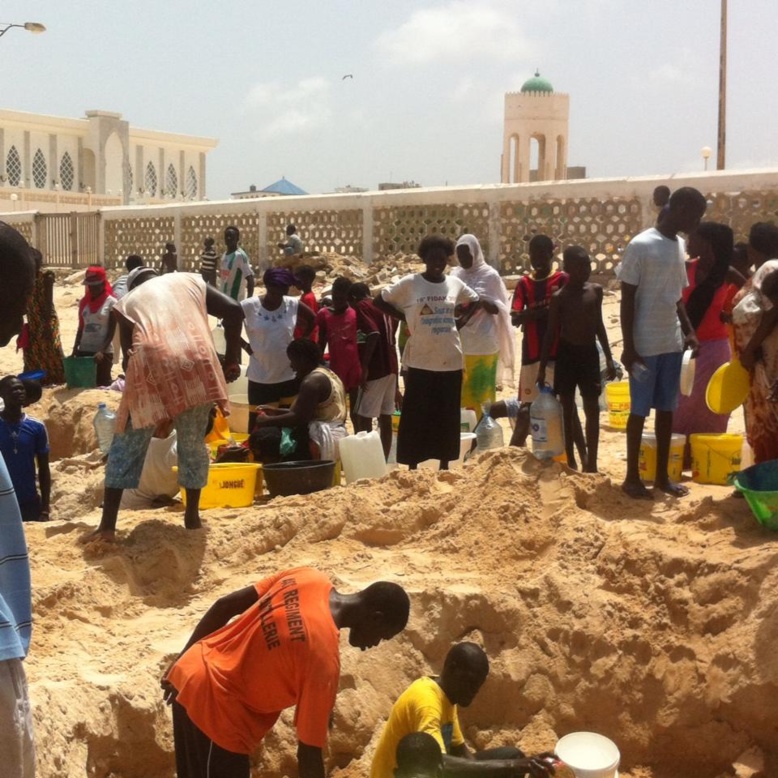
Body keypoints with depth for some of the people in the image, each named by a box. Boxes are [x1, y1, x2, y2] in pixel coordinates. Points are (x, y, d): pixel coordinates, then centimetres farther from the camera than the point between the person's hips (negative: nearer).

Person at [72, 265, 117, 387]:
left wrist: (102, 351, -17)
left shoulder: (111, 302, -4)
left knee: (102, 385, -1)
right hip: (84, 350, 4)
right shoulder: (84, 301, 10)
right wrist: (75, 348, 0)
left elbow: (111, 331, -6)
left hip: (103, 352, -4)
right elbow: (81, 327, 12)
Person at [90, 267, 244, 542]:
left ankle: (107, 525, 12)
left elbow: (129, 353, 19)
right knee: (193, 445, 20)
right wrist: (231, 359, 20)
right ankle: (192, 516, 28)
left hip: (151, 367, -1)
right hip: (196, 363, 1)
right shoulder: (189, 280, 28)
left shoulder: (127, 302, 26)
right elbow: (234, 311, 14)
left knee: (126, 446, 14)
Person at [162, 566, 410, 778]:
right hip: (214, 707, -9)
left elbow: (225, 605, 5)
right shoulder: (324, 655, -25)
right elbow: (309, 754, -19)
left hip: (190, 675, 9)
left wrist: (182, 660, 16)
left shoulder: (309, 578, -4)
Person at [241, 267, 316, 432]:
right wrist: (245, 345, -5)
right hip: (260, 377, -2)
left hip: (289, 376, 2)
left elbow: (312, 320, 13)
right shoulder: (250, 305, -11)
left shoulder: (293, 304, -4)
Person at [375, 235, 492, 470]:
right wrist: (406, 318, -4)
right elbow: (379, 301, 3)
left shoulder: (456, 284, 4)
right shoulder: (409, 283, -4)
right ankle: (412, 468, 11)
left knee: (447, 417, 9)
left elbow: (476, 301, 20)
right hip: (420, 361, -3)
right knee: (416, 416, 2)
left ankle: (444, 467, 21)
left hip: (451, 361, 3)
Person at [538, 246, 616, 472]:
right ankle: (571, 462, 14)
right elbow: (551, 333, -5)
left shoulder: (596, 290, 3)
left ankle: (591, 463, 10)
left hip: (589, 354, 3)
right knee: (568, 410, 5)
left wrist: (609, 358, 10)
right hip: (567, 355, -3)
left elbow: (599, 325, 12)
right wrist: (542, 367, -7)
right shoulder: (559, 297, -8)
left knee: (593, 410, 3)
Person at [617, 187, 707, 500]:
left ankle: (662, 475, 21)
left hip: (672, 343, 7)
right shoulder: (640, 246, -13)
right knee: (640, 410, 1)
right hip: (645, 345, -7)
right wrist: (628, 347, -14)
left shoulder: (680, 245, 10)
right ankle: (632, 477, 12)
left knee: (667, 409, 11)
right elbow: (627, 300, -12)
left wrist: (689, 330, 9)